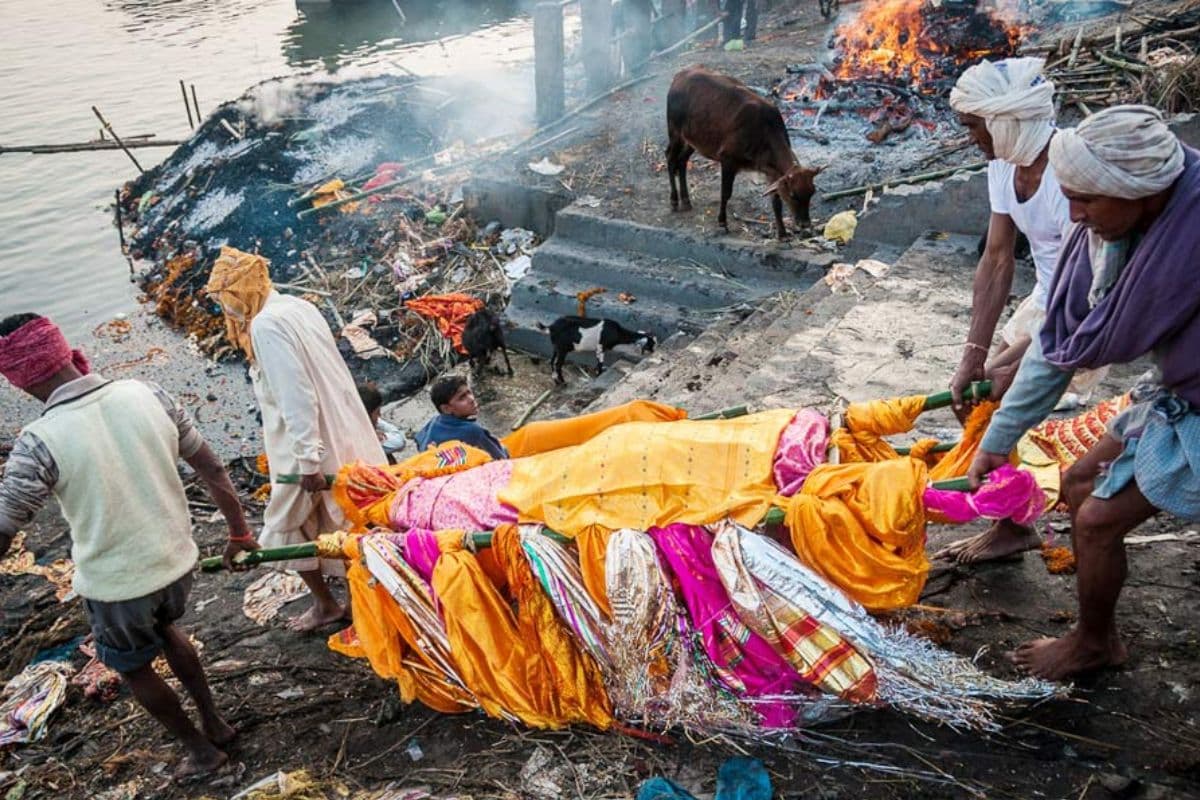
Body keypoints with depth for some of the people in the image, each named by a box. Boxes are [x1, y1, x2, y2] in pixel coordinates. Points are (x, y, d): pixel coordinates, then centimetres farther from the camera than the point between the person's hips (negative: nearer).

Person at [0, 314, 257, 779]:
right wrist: (239, 533, 11)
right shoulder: (147, 395, -11)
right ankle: (215, 722, 44)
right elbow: (212, 469, -3)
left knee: (133, 668, 25)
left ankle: (202, 751, 40)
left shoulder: (39, 443, -24)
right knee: (164, 629, 35)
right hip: (176, 560, 5)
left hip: (114, 583, -4)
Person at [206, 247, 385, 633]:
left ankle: (325, 604, 22)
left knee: (288, 528, 10)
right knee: (343, 523, 18)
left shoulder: (265, 326, -18)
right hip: (342, 437, 8)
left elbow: (296, 397, -24)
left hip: (311, 446, -8)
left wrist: (308, 462, -22)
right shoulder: (298, 307, 8)